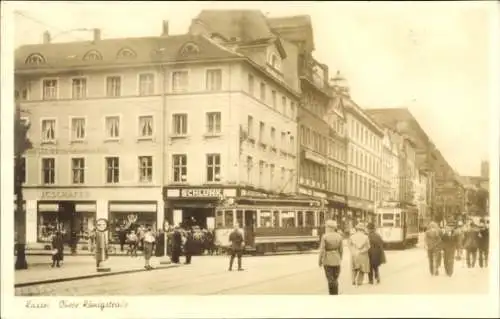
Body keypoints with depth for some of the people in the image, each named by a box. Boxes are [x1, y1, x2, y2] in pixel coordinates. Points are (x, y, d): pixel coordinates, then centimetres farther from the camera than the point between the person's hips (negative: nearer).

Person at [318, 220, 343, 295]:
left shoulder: (324, 237, -12)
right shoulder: (339, 236, -1)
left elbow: (322, 250, -14)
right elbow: (341, 249, 4)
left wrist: (320, 261, -4)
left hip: (327, 260, -3)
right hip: (336, 260, 3)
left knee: (330, 279, 3)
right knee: (335, 279, 15)